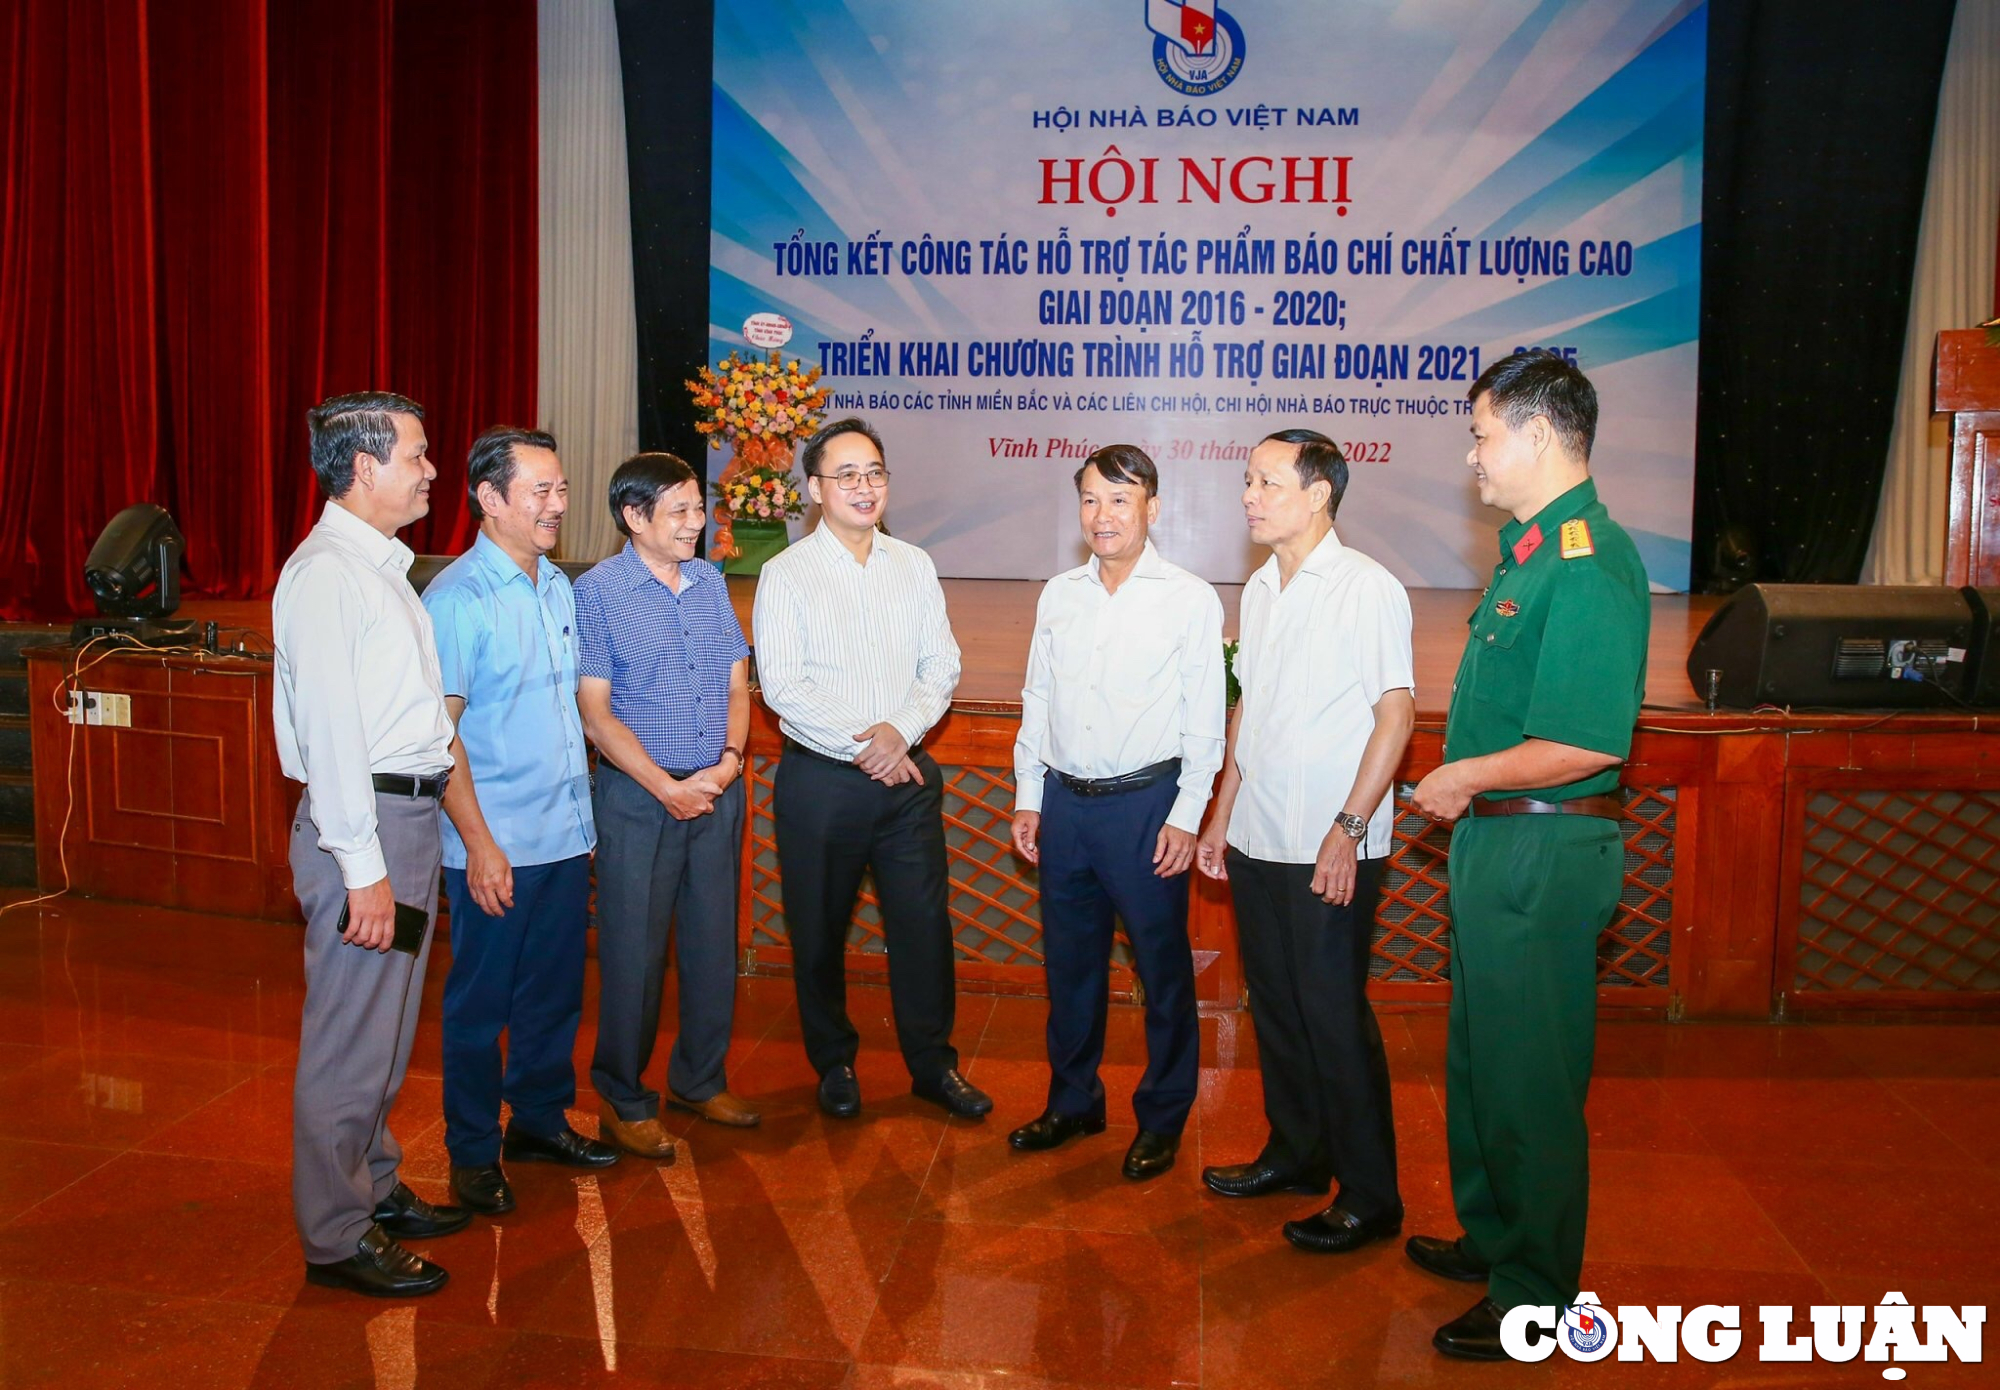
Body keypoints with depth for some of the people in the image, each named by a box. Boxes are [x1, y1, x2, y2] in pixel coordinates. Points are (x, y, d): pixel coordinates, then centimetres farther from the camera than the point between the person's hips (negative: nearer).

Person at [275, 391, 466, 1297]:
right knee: (351, 1035, 0)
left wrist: (406, 845, 14)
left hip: (412, 814, 10)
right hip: (365, 822, -10)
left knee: (388, 1027, 19)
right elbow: (328, 728, -19)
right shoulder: (326, 573, -15)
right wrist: (365, 866, -20)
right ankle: (338, 1238, 13)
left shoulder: (383, 566, 16)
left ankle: (376, 1191, 34)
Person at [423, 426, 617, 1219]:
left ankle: (540, 1120, 34)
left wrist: (583, 811, 13)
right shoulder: (457, 600, -12)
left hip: (567, 836, 7)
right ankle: (473, 1155, 22)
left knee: (555, 990, 17)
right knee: (480, 1002, 7)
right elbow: (441, 732, -13)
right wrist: (479, 843, -16)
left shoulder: (560, 589, 9)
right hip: (496, 847, -7)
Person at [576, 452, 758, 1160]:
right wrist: (667, 787, -13)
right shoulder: (598, 591, -7)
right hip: (639, 793, -5)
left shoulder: (712, 582, 8)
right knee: (634, 949, 3)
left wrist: (729, 762, -6)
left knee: (713, 940, 12)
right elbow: (596, 711, -10)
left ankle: (699, 1077, 31)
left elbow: (736, 683, 10)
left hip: (718, 790, 5)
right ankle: (624, 1099, 20)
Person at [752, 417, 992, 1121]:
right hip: (820, 779, -2)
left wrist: (901, 730, -13)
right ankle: (834, 1063, 29)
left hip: (907, 773, 3)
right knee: (819, 930, 9)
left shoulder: (914, 566, 8)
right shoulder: (785, 575, -4)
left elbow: (942, 664, 4)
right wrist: (862, 746, -16)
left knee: (924, 922, 6)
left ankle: (932, 1063, 23)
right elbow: (782, 685, -11)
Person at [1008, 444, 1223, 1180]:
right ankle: (1073, 1102, 31)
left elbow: (1205, 718, -5)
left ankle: (1162, 1118, 22)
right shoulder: (1058, 594, 8)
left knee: (1162, 965, 6)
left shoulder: (1190, 599, -5)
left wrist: (1186, 816, -10)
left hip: (1146, 803, -4)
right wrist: (1028, 798, 10)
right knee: (1069, 961, 15)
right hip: (1064, 801, 5)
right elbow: (1037, 699, 13)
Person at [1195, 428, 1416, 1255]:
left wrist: (1349, 829, -18)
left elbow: (1396, 714, -13)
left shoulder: (1366, 590, -11)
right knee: (1275, 1004, 16)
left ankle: (1370, 1197, 14)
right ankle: (1295, 1155, 33)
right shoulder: (1260, 589, 12)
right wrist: (1223, 813, 16)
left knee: (1334, 1017, -1)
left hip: (1329, 851, -7)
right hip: (1258, 842, 7)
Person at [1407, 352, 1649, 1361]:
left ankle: (1535, 1295, 19)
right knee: (1482, 1059, 22)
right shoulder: (1529, 548, 12)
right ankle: (1493, 1240, 40)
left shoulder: (1588, 563, -20)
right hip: (1496, 839, 10)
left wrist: (1468, 776, -15)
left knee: (1529, 1078, 3)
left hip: (1543, 851, -10)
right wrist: (1464, 784, 8)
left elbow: (1591, 742, -27)